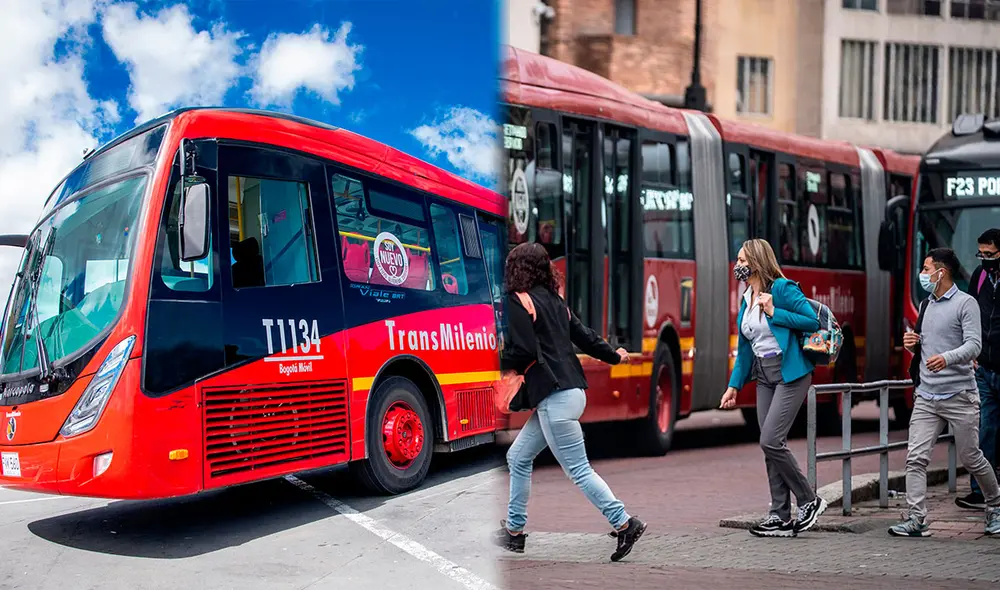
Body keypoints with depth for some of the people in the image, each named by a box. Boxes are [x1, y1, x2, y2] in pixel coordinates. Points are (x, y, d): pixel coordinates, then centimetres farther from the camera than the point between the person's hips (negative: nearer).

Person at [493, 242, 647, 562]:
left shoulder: (518, 301, -8)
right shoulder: (553, 300, 15)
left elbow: (522, 350, -16)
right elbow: (583, 335, 21)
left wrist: (498, 364, 1)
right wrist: (613, 355, 36)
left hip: (555, 397, -9)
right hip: (569, 391, 9)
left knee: (578, 469, -4)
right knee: (518, 457, 15)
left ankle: (625, 523, -4)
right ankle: (514, 530, 21)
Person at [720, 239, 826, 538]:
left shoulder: (782, 288, -10)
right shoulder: (747, 299, 13)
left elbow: (813, 321, -15)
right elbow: (745, 348, 17)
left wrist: (774, 312, -18)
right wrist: (734, 385, 14)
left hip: (790, 374, -8)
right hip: (764, 376, 8)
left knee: (771, 440, -14)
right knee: (771, 445, 6)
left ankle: (809, 501, 4)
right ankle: (781, 517, 11)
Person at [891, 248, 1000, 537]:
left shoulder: (965, 303, -6)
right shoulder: (925, 305, 16)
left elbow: (974, 345, -16)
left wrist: (947, 358, -34)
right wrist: (914, 343, 4)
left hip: (959, 395, -6)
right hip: (926, 396, 6)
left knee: (971, 458, 5)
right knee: (916, 457, -7)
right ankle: (917, 520, -7)